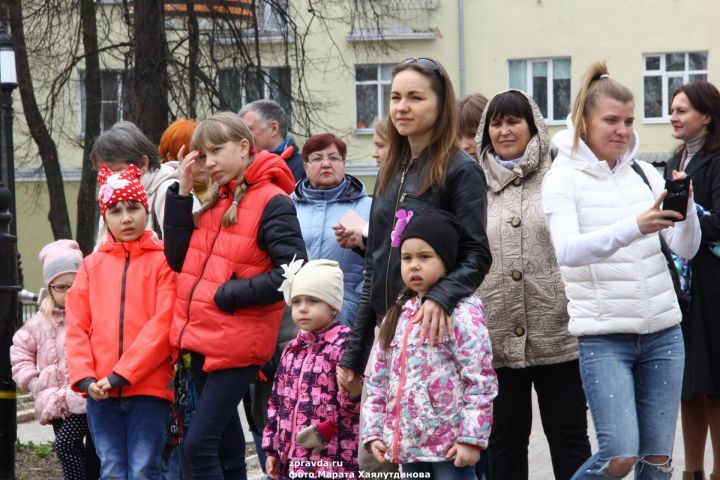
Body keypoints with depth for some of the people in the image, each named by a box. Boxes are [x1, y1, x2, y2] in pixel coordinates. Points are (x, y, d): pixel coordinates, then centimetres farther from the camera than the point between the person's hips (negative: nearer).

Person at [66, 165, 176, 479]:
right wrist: (85, 377, -7)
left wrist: (122, 374, -13)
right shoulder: (92, 265, 14)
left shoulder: (163, 260, 1)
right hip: (100, 391, 4)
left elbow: (163, 324, -8)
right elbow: (77, 327, 9)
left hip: (148, 387, -4)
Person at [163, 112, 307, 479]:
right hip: (202, 338, 8)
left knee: (199, 443, -14)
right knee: (226, 446, 13)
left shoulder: (272, 202, -10)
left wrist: (228, 295, -16)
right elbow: (179, 259, 8)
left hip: (236, 343, -8)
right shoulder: (216, 200, 13)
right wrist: (182, 193, 2)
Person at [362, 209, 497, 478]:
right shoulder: (398, 315, 14)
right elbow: (378, 380, 17)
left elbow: (480, 380, -13)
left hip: (450, 445, -7)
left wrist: (472, 438, -18)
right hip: (408, 445, 7)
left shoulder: (461, 312, -8)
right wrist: (373, 432, 10)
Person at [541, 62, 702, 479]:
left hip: (663, 331, 5)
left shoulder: (645, 173, 9)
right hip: (604, 336, -5)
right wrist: (633, 227, -36)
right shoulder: (564, 177, -4)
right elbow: (566, 249, -22)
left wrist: (684, 207, -17)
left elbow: (686, 248, 4)